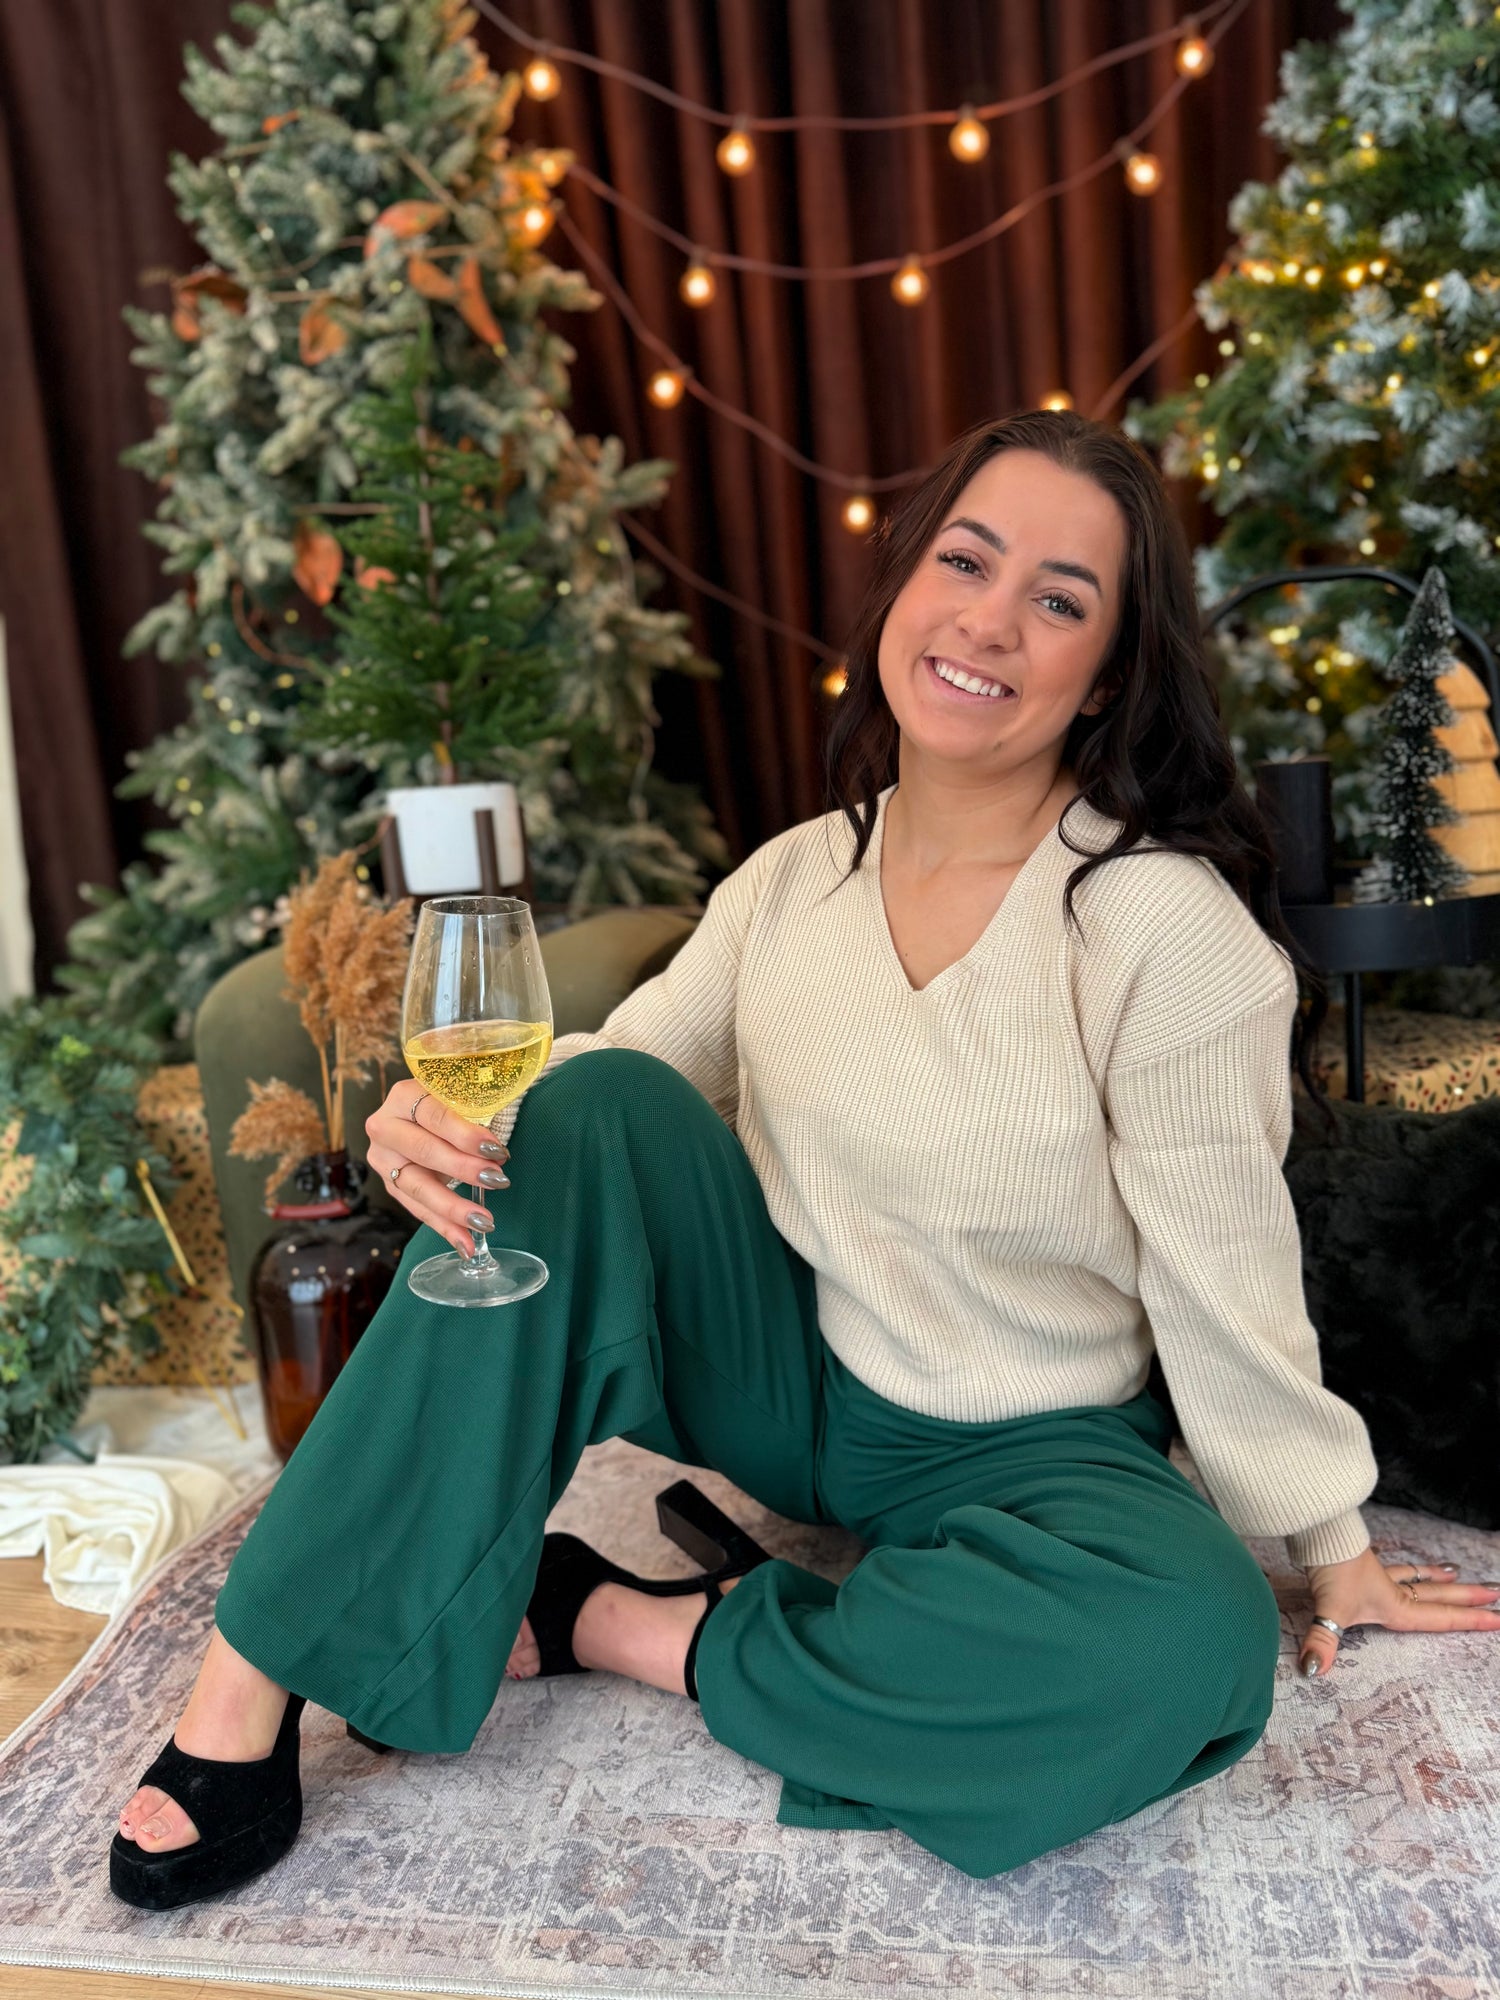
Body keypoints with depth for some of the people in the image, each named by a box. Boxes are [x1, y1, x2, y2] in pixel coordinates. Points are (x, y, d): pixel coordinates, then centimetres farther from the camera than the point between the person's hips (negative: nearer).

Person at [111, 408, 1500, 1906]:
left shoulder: (1170, 927, -20)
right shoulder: (796, 877, -4)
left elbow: (1224, 1279, -13)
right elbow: (620, 1064, -2)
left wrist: (1333, 1549, -3)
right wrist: (450, 1117, -24)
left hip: (1015, 1449, -2)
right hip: (777, 1375, 3)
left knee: (1197, 1643, -33)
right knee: (592, 1102, -22)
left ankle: (609, 1628, -15)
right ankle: (251, 1681, -17)